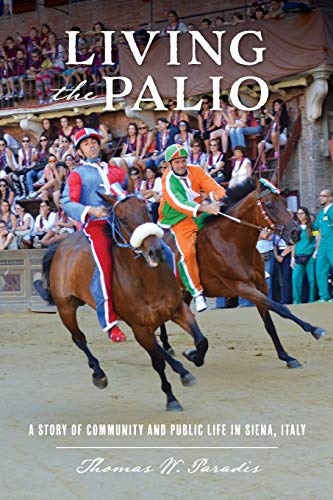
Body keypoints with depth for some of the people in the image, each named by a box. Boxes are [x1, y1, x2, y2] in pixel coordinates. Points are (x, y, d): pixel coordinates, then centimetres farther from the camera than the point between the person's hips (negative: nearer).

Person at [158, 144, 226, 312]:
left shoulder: (195, 171, -2)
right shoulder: (168, 182, -17)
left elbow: (213, 187, -12)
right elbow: (179, 203, -32)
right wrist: (204, 208, -45)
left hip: (200, 215, 5)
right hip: (180, 221, -5)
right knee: (188, 252, -26)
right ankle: (197, 292, -13)